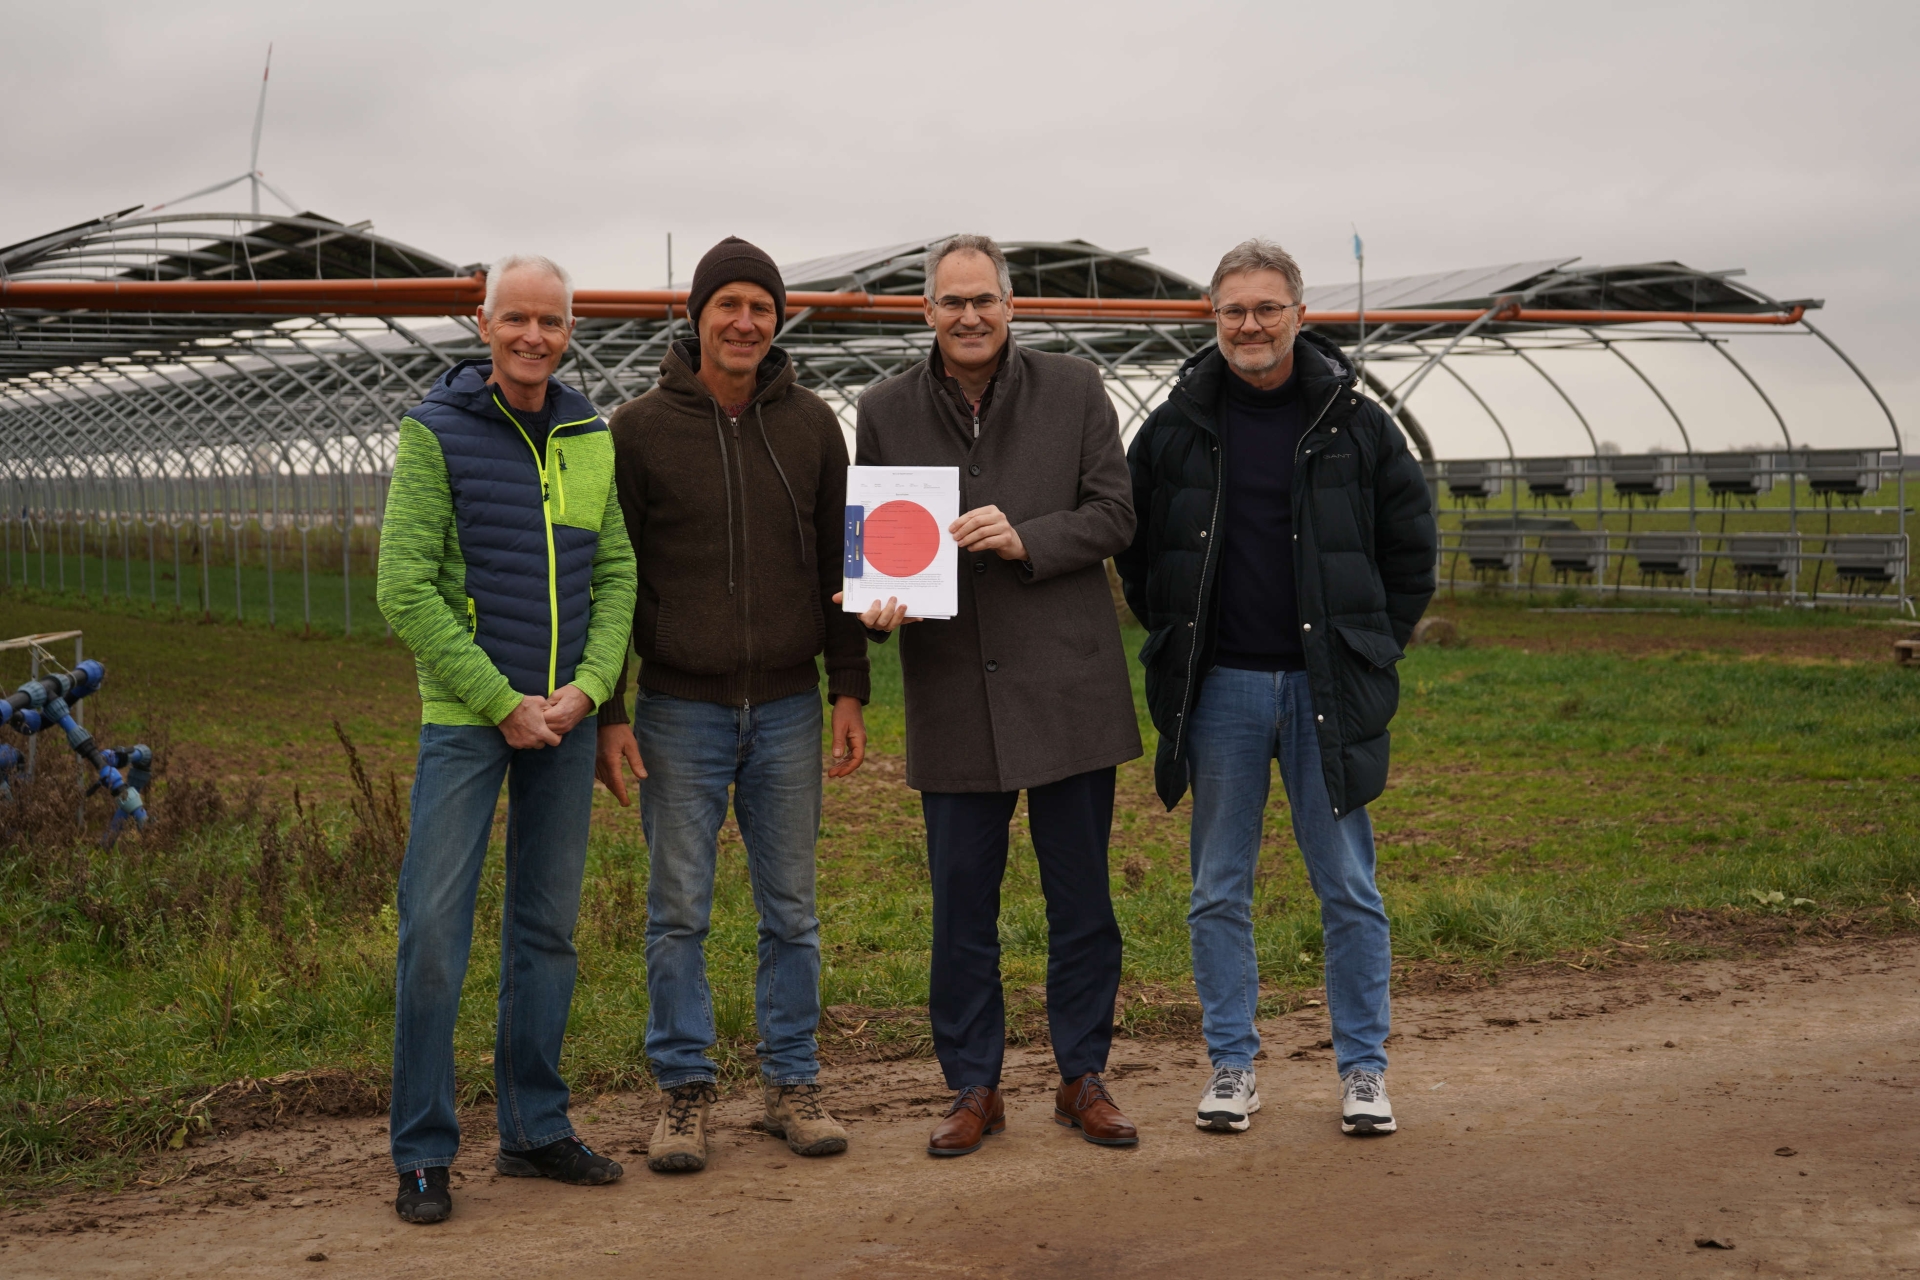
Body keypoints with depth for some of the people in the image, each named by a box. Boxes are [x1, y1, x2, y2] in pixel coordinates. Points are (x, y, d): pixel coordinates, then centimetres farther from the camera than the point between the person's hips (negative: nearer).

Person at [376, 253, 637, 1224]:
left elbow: (617, 574, 9)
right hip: (464, 714, -5)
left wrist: (588, 686, -7)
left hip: (566, 717, 5)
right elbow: (405, 589, -11)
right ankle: (422, 1152, 5)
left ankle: (535, 1128, 22)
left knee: (547, 926, 11)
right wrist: (502, 701, -14)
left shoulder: (593, 439, 8)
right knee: (435, 927, -5)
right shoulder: (435, 433, -6)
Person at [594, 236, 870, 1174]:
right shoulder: (640, 428, -3)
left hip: (788, 708, 2)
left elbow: (839, 566, 9)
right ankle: (684, 1089, 15)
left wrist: (851, 691, 4)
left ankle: (792, 1082, 20)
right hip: (680, 710, -2)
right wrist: (607, 713, -5)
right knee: (678, 912, 4)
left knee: (790, 909, 8)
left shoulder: (812, 426, 4)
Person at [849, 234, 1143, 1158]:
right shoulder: (886, 412, 7)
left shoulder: (1074, 391, 3)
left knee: (1081, 897, 6)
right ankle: (973, 1088, 18)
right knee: (961, 902, 6)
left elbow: (1114, 514, 0)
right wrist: (879, 603, -9)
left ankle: (1083, 1077, 20)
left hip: (1065, 686, -1)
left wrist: (1026, 540, -16)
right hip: (951, 693, 1)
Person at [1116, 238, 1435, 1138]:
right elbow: (1135, 550, 15)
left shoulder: (1355, 424, 1)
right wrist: (1177, 649, 9)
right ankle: (1231, 1065, 16)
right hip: (1219, 690, 1)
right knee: (1219, 890, 6)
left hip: (1325, 689, -1)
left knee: (1348, 887, 3)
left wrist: (1371, 651, 5)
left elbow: (1412, 549, 10)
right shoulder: (1176, 427, 4)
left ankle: (1363, 1069, 13)